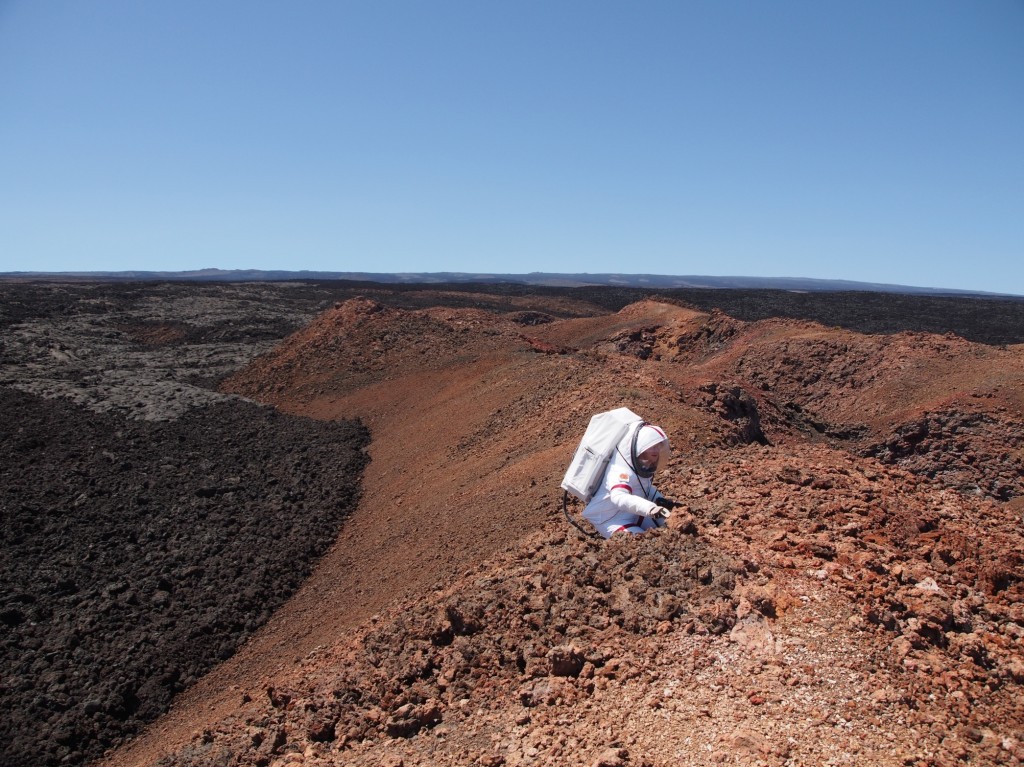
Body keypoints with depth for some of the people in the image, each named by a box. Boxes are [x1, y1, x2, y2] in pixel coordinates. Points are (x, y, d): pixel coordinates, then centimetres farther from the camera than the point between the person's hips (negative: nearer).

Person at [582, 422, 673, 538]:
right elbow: (619, 497, -50)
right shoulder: (622, 470, -32)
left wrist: (660, 499, -3)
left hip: (633, 515, 9)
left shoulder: (643, 466, -2)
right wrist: (650, 508, -63)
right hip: (610, 520, -9)